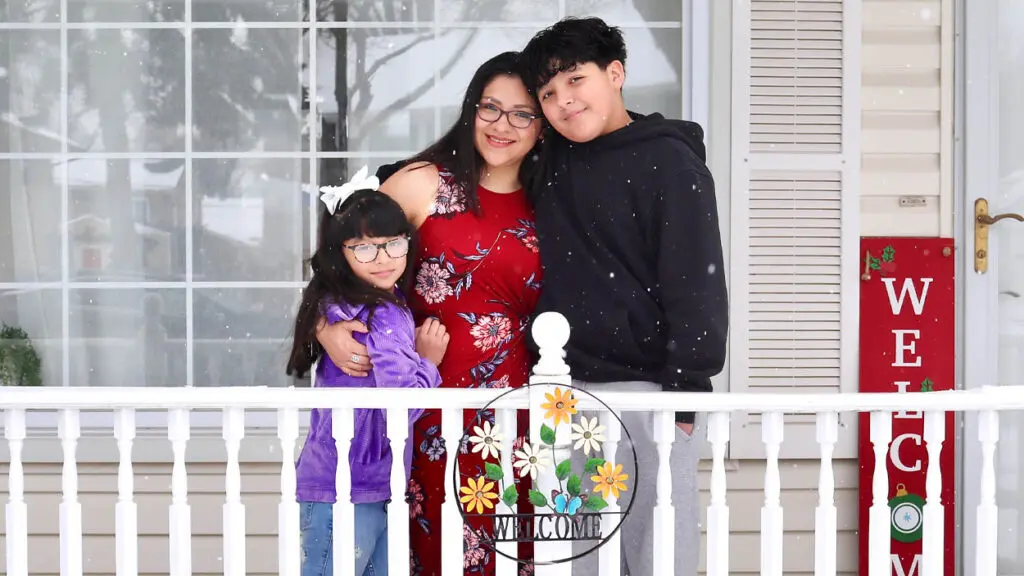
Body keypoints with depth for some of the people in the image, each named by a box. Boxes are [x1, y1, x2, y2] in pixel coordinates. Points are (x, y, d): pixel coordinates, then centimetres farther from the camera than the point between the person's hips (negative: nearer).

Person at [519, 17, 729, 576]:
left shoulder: (668, 162, -6)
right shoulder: (553, 162, 12)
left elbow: (697, 284, -10)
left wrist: (684, 393, -14)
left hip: (643, 389, -6)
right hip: (562, 392, 6)